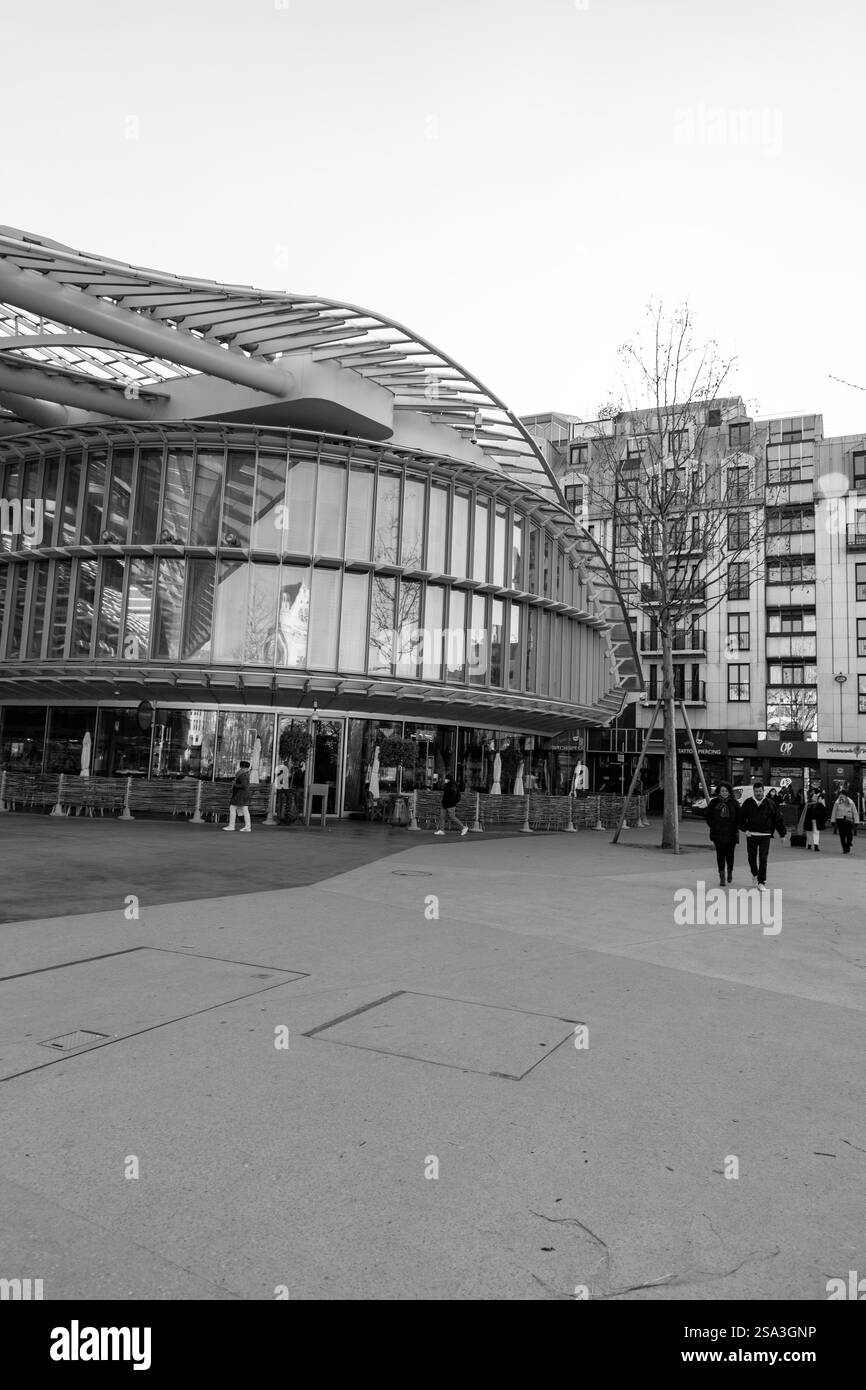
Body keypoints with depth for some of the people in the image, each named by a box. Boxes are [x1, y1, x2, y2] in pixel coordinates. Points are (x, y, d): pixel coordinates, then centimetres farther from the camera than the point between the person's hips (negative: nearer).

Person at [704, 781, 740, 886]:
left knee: (729, 854, 5)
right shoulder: (714, 802, 3)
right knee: (720, 854, -3)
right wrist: (712, 825, 3)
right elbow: (707, 815, 10)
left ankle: (730, 871, 32)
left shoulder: (733, 803, 2)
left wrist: (736, 828, 2)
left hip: (731, 833, 0)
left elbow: (739, 817, 10)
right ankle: (722, 877, 0)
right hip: (718, 834, 0)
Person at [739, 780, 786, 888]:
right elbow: (741, 818, 8)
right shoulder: (747, 803, 1)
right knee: (752, 857, 11)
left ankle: (761, 882, -2)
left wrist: (782, 834, 5)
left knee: (763, 859, -7)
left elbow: (778, 819, 4)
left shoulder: (770, 804, -1)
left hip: (765, 835, -2)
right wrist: (745, 829, -5)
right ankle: (754, 874, 39)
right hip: (751, 835, 2)